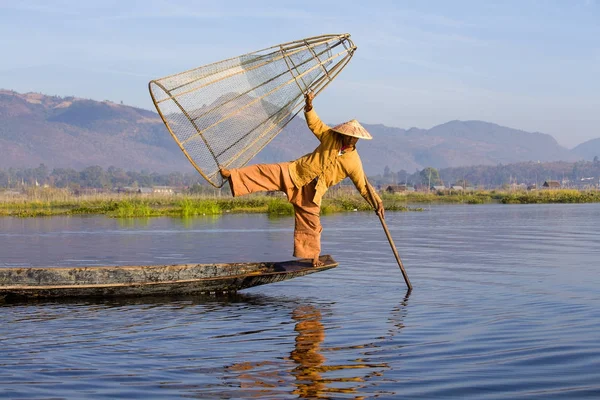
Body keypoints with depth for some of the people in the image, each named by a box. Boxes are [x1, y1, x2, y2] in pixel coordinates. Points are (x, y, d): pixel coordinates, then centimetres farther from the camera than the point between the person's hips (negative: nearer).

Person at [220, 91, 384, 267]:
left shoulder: (354, 163, -7)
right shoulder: (330, 137, -3)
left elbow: (363, 186, -2)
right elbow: (314, 123, 4)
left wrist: (377, 203, -10)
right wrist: (309, 106, -12)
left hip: (311, 191, 0)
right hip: (295, 172, 0)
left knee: (310, 224, 5)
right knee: (265, 173, -17)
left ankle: (312, 256, 21)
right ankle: (232, 175, -18)